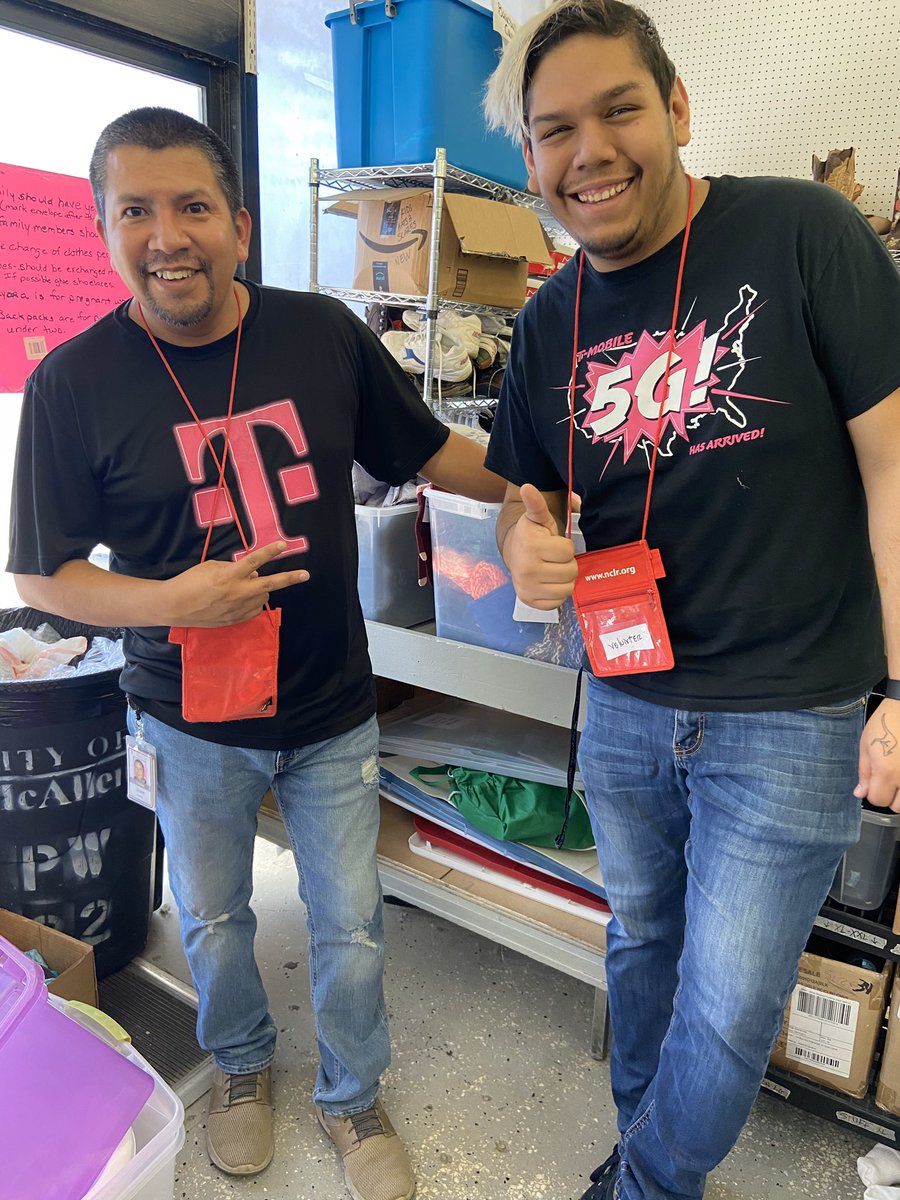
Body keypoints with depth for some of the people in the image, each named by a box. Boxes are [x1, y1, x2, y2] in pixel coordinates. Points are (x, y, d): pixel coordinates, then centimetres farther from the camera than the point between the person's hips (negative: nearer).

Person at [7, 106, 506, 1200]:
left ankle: (351, 1099, 44)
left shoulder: (324, 334, -6)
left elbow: (432, 452, 6)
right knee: (213, 920, 22)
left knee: (350, 924, 14)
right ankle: (242, 1066, 54)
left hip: (332, 710, 1)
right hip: (190, 723, 0)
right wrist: (172, 602, -22)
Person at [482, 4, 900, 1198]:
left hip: (789, 717, -4)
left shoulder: (802, 233, -12)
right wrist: (525, 547, -15)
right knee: (641, 944, 23)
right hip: (626, 706, 5)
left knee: (728, 1005, 9)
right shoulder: (549, 324, 2)